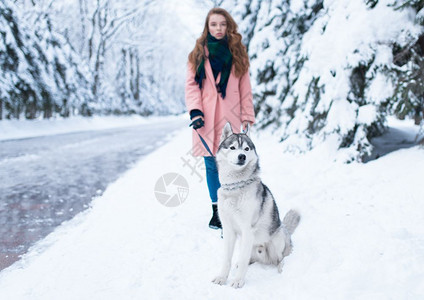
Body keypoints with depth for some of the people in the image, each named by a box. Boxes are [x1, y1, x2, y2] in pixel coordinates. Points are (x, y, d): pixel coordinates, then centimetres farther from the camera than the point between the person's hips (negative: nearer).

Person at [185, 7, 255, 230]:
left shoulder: (237, 54, 9)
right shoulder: (198, 54, 9)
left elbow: (245, 88, 9)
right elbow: (191, 84, 4)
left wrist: (247, 116, 3)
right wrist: (195, 111, -11)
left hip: (230, 118, -1)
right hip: (207, 120, 1)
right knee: (211, 167, 5)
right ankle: (216, 212, 17)